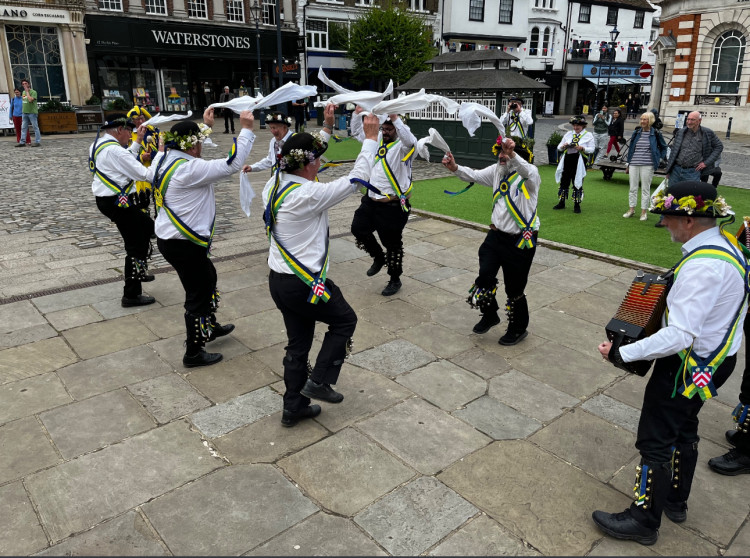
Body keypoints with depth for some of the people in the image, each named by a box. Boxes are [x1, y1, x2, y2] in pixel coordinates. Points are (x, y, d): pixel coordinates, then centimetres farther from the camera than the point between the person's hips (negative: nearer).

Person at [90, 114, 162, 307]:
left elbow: (125, 162, 23)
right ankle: (131, 295, 4)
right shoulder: (114, 151, -21)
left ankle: (139, 271, 36)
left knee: (147, 226, 25)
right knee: (136, 247, -3)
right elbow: (147, 175, -23)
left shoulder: (98, 144, 10)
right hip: (118, 203, -11)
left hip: (107, 199, 11)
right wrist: (161, 153, -13)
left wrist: (137, 142, 23)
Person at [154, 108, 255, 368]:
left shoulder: (169, 160, 5)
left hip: (170, 238, 10)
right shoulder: (189, 170, -24)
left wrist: (205, 125, 33)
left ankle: (209, 326, 47)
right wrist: (246, 129, -16)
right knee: (198, 294, 3)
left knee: (208, 278, 28)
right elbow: (231, 164, -24)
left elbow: (190, 147, 27)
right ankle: (194, 353, 16)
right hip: (183, 245, -10)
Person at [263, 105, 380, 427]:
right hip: (304, 284, -8)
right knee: (344, 320, 17)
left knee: (298, 342, 18)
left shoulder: (274, 184, 1)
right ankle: (319, 381, 14)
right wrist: (370, 139, -6)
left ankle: (294, 407, 27)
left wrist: (327, 127, 22)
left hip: (278, 279, 8)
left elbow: (307, 161, 18)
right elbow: (355, 180, -15)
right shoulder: (308, 195, -23)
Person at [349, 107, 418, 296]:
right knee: (358, 228, 7)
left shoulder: (402, 145, -10)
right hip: (371, 201, 7)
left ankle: (395, 280, 23)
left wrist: (395, 117, -40)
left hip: (393, 206, -7)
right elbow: (357, 132, 19)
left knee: (392, 244, 4)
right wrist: (358, 113, 4)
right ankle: (379, 257, 31)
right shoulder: (378, 140, 10)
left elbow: (410, 140, -35)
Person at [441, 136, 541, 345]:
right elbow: (474, 175, 10)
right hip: (497, 234, 6)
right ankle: (489, 316, 30)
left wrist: (512, 154, -57)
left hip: (521, 240, -6)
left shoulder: (530, 173, -15)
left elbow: (528, 173, -38)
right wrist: (455, 168, -10)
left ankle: (518, 328, 30)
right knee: (484, 277, 1)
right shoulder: (497, 170, 6)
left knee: (514, 288, 5)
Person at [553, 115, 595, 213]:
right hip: (567, 160, 4)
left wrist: (582, 148, -19)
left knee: (577, 183, 0)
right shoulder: (568, 134, 14)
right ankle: (561, 203, 18)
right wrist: (563, 146, -10)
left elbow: (591, 149, -1)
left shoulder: (588, 135, 4)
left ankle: (577, 205, 8)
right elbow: (559, 147, 13)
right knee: (564, 182, 7)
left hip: (579, 162, -3)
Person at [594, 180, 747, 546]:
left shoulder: (702, 266, -31)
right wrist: (672, 298, 13)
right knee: (684, 429, 25)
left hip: (689, 365, -10)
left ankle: (644, 521, 20)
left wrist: (622, 354, -29)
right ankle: (676, 501, 44)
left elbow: (680, 336, -33)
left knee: (656, 442, 4)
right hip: (717, 356, 10)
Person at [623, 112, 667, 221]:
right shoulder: (636, 132, 9)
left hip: (647, 166, -3)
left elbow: (663, 147, 12)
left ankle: (644, 211, 7)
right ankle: (631, 209, 16)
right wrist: (628, 163, 13)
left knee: (645, 188, 1)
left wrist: (658, 158, 4)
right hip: (634, 165, 3)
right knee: (633, 187, 7)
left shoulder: (655, 134, 0)